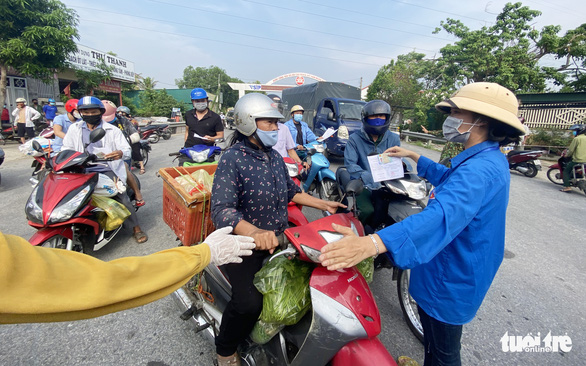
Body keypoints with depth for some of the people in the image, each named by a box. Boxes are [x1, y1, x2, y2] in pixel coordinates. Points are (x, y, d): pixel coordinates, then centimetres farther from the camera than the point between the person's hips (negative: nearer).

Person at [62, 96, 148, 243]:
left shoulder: (112, 130, 6)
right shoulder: (74, 129, 16)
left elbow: (127, 150, -2)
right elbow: (66, 149, 17)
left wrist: (120, 153, -26)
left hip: (108, 170, -3)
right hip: (83, 170, 3)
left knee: (121, 196, -19)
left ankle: (136, 228, -10)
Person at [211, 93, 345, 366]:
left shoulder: (274, 157, 7)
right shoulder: (232, 159, -16)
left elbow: (291, 190, 18)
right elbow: (221, 210, -27)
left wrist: (324, 204, 13)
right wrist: (255, 233, -44)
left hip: (277, 238, 7)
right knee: (249, 303, -21)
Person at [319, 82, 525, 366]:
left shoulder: (479, 169, -31)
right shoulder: (492, 159, 4)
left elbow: (442, 215, -48)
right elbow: (448, 179, 22)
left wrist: (372, 243, -60)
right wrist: (414, 157, 21)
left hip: (450, 282, -10)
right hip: (458, 274, 10)